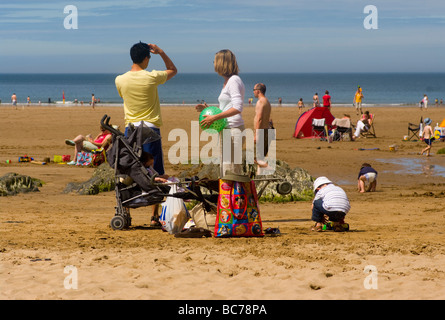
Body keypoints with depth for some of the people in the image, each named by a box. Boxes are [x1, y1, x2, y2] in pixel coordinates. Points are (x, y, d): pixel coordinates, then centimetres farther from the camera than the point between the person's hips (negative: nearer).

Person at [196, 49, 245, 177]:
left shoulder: (234, 80, -12)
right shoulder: (227, 81, 18)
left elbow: (237, 108, -21)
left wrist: (214, 117, -23)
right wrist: (208, 109, 15)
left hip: (234, 129, -10)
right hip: (226, 129, 10)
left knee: (231, 169, -10)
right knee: (224, 167, 11)